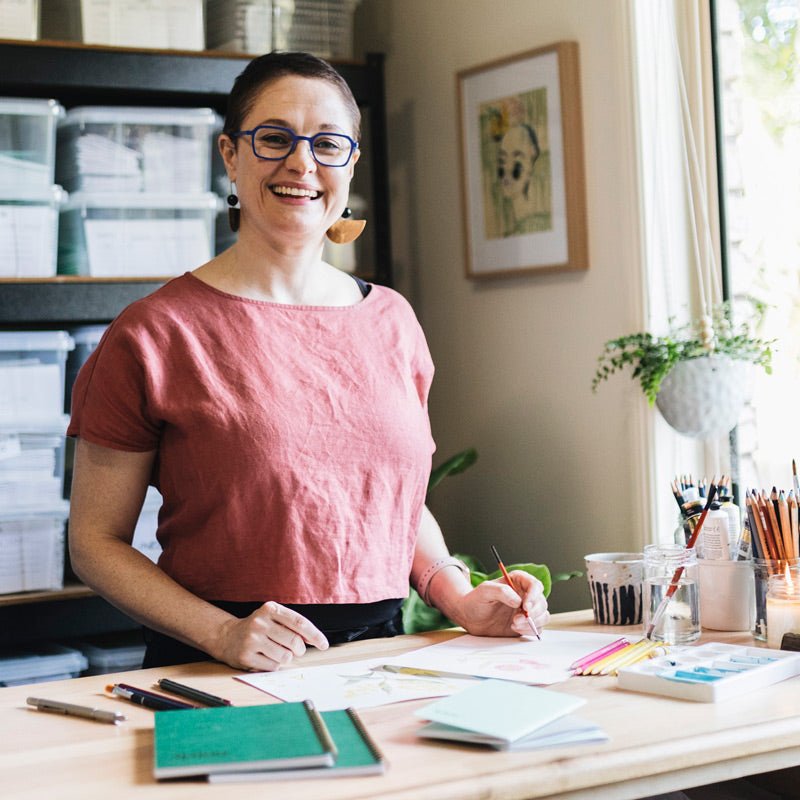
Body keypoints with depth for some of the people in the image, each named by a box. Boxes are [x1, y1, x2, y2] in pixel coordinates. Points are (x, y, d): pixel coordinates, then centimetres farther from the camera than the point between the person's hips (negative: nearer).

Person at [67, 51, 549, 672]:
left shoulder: (393, 322, 12)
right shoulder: (154, 335, -4)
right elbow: (96, 542, -1)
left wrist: (457, 596, 5)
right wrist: (222, 633, -15)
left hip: (379, 659, 5)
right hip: (221, 681, -5)